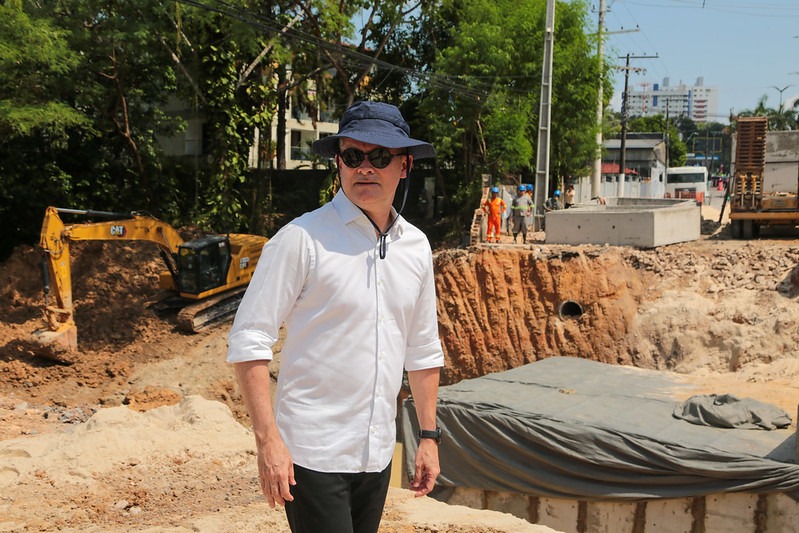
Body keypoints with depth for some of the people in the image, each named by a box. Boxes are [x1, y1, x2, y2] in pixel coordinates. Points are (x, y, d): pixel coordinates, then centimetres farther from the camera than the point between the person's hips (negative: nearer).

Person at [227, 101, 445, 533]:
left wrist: (428, 435, 14)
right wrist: (268, 440, -17)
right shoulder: (302, 238, -11)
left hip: (377, 453, 6)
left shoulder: (415, 246, 7)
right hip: (313, 452, -5)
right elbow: (248, 341, -12)